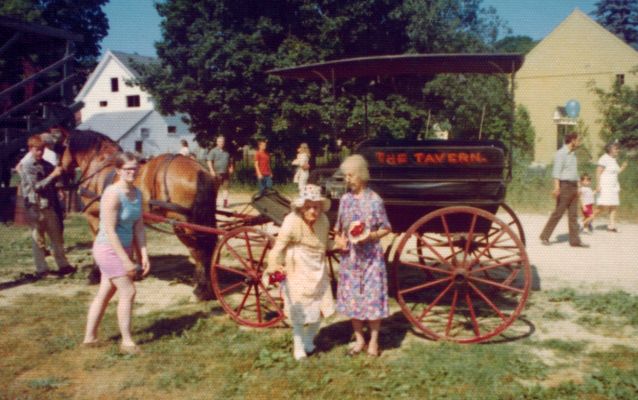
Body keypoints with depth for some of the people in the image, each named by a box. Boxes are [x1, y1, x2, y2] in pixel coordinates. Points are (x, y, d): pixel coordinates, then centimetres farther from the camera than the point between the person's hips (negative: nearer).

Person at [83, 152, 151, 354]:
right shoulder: (113, 194, -21)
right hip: (108, 249, -8)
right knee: (128, 292, -5)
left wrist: (144, 255, -1)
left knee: (105, 293, 16)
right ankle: (127, 342, 7)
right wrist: (126, 260, -23)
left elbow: (138, 226, 6)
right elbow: (109, 230, -23)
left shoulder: (137, 193, 3)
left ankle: (90, 337, 30)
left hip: (123, 249, 8)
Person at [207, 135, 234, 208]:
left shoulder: (226, 151, 16)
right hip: (217, 173, -5)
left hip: (225, 173, 5)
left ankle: (225, 202, -5)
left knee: (225, 188, -2)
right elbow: (209, 161, -9)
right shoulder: (213, 151, -2)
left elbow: (230, 161, 28)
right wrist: (212, 170, -18)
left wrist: (231, 167, 11)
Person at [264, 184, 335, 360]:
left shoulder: (323, 220, -3)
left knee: (319, 308, 12)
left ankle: (309, 341, 36)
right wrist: (273, 265, -42)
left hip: (317, 271, 6)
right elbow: (279, 246, -29)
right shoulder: (292, 222, -23)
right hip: (297, 272, -5)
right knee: (299, 312, 4)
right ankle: (298, 346, 25)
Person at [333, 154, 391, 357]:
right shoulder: (345, 199, 4)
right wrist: (338, 239, -6)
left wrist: (370, 236, -20)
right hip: (350, 257, 5)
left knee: (373, 298, 1)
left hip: (371, 257, -4)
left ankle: (373, 341, 18)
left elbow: (386, 229, -4)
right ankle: (359, 339, 26)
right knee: (351, 298, 10)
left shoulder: (374, 200, -9)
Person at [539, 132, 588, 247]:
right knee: (558, 213, -6)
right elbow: (556, 171, -19)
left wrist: (577, 187, 19)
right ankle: (544, 236, 4)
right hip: (564, 186, -8)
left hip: (573, 187, 8)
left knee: (573, 214, 5)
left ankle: (574, 240, 5)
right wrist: (556, 187, -28)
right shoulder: (561, 153, -9)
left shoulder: (573, 154, 17)